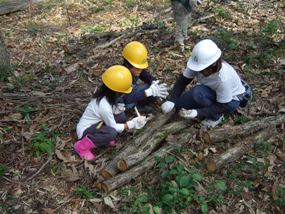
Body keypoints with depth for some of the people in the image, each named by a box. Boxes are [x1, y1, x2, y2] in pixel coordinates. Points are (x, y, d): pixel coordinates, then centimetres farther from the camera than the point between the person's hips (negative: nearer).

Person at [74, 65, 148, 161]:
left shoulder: (104, 94, -8)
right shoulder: (104, 106, -31)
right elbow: (113, 128, -21)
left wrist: (118, 108, -13)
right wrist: (132, 124, -16)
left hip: (95, 124, 8)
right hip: (85, 131, -8)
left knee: (121, 115, -9)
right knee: (111, 133, -37)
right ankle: (82, 146, -15)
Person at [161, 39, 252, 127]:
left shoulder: (223, 78, -39)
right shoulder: (199, 64, -26)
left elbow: (223, 107, -28)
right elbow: (182, 80, -15)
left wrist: (198, 113, -38)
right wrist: (171, 101, -27)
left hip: (232, 99, -6)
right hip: (213, 92, 6)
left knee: (198, 91, -32)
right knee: (179, 104, -6)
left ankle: (216, 116, -8)